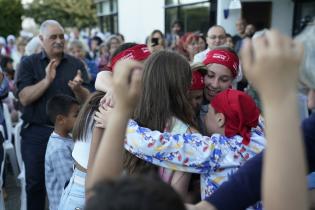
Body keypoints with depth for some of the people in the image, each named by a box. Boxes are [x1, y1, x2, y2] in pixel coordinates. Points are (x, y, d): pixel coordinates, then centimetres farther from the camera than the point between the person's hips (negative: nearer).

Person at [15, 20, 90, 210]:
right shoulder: (29, 63, -1)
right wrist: (47, 80, -24)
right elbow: (24, 98, -11)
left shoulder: (76, 64, 1)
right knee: (35, 183, 11)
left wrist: (77, 88, -25)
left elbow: (86, 100, -3)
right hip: (36, 133, 0)